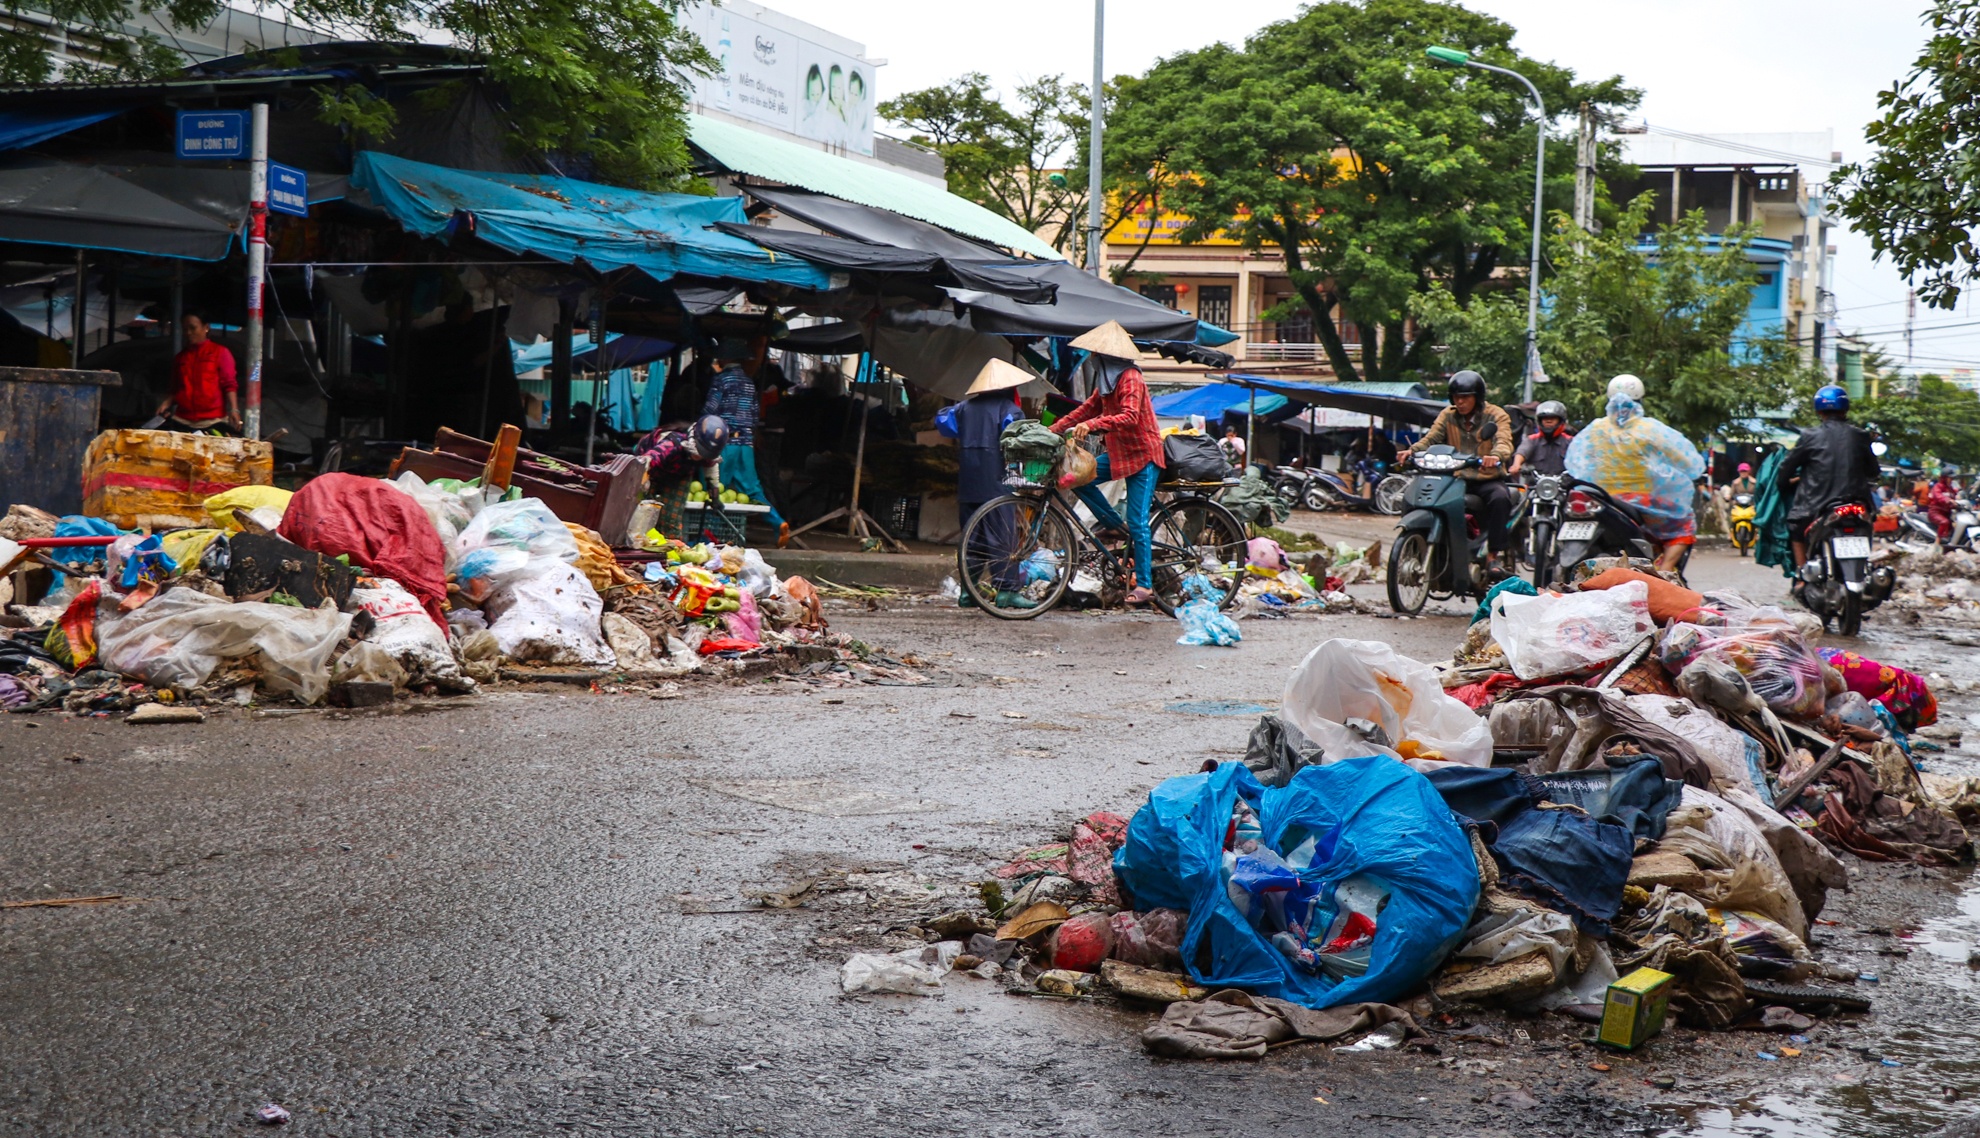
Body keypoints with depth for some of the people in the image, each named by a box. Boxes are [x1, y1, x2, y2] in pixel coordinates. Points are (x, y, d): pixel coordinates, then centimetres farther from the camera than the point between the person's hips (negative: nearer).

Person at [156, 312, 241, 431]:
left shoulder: (220, 352, 4)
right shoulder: (180, 358, 17)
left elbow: (229, 384, -2)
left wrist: (233, 410, -15)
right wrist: (167, 403, 5)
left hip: (213, 422, -4)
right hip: (182, 421, 4)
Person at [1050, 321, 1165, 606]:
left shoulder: (1130, 378, -18)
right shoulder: (1107, 381, 11)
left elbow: (1130, 417, -33)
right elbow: (1086, 409, 14)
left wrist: (1092, 425, -43)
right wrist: (1053, 429, 5)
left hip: (1142, 456, -9)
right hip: (1119, 453, 9)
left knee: (1137, 523, -9)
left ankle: (1145, 585, -3)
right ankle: (1114, 524, 8)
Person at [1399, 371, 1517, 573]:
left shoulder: (1496, 415, -1)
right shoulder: (1448, 415, 11)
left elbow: (1504, 442, -20)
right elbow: (1431, 438, -4)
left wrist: (1495, 456, -45)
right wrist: (1411, 450, -27)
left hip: (1488, 479, -3)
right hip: (1457, 479, 3)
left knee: (1500, 498, -35)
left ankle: (1498, 555, -33)